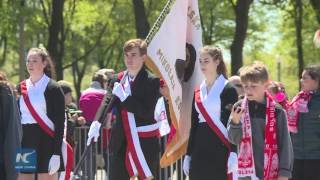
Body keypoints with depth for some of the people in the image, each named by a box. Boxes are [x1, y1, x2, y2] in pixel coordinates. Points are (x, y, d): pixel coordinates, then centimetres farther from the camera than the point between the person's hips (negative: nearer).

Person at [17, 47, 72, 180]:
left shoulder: (53, 88, -4)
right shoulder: (21, 88, 12)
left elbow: (60, 123, -8)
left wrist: (57, 153, -15)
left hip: (47, 143, -5)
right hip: (25, 142, 5)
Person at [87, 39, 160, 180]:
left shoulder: (152, 81, -8)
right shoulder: (118, 79, 9)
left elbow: (147, 112, -16)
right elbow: (107, 101, -2)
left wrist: (124, 97, -19)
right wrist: (96, 123, -19)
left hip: (145, 142, -5)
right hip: (121, 141, 5)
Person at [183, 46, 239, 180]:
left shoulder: (228, 89, -4)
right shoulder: (198, 91, 15)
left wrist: (233, 153, -19)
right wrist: (188, 154, 15)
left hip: (220, 149, -6)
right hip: (200, 149, 6)